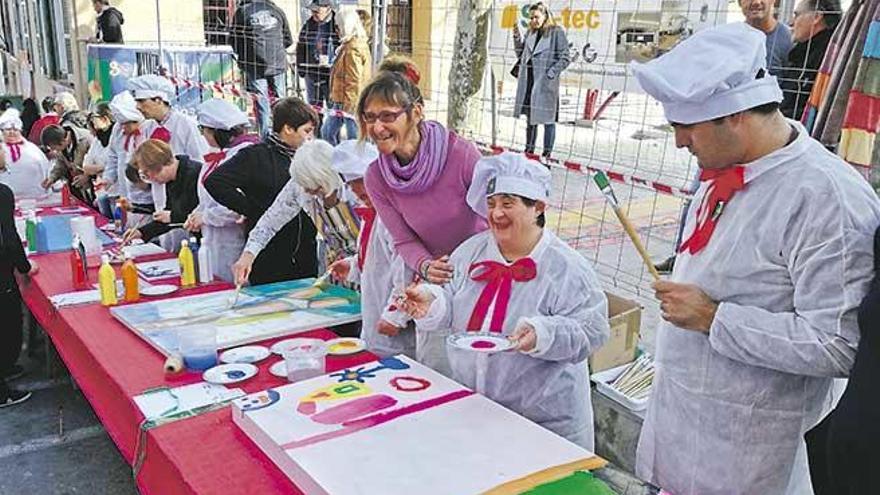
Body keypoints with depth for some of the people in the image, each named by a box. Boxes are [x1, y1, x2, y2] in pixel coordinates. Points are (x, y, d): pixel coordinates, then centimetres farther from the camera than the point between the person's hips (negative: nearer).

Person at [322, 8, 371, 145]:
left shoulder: (352, 49, -18)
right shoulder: (359, 43, 12)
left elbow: (354, 81, -22)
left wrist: (348, 107, -20)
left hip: (350, 104, -10)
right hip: (341, 102, 10)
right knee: (327, 132, 17)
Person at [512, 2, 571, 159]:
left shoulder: (557, 32, -5)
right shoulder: (530, 33, 13)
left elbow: (565, 58, -7)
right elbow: (521, 55, 20)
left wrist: (551, 74, -15)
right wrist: (517, 38, 7)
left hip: (546, 83, -6)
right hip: (528, 82, 6)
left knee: (547, 118, -2)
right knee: (530, 117, 14)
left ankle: (547, 152, 4)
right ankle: (529, 150, 24)